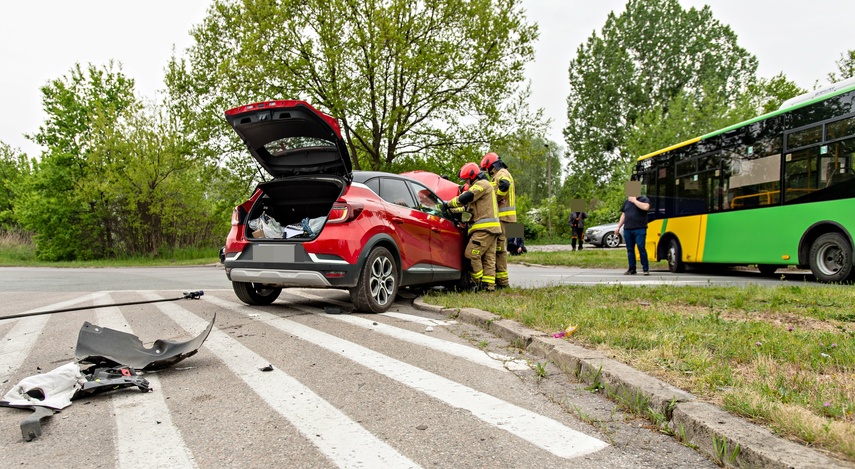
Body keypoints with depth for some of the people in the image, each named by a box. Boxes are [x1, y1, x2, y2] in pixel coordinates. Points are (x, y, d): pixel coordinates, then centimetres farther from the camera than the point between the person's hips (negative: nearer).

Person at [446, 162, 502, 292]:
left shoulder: (482, 184, -5)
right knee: (488, 257, 6)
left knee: (471, 254, -13)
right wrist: (455, 210, 22)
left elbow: (465, 198, -16)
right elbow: (470, 206, 31)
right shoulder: (482, 185, 30)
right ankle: (489, 285, 5)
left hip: (485, 228, -11)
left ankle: (478, 282, -8)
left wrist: (448, 203, -4)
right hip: (491, 228, 11)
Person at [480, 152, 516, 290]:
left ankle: (502, 281, -8)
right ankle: (501, 279, 20)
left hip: (501, 216, -11)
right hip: (502, 216, 11)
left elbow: (504, 185, -29)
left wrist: (495, 199, -19)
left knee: (499, 247, -10)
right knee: (500, 247, 14)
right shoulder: (504, 174, 27)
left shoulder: (501, 173, -7)